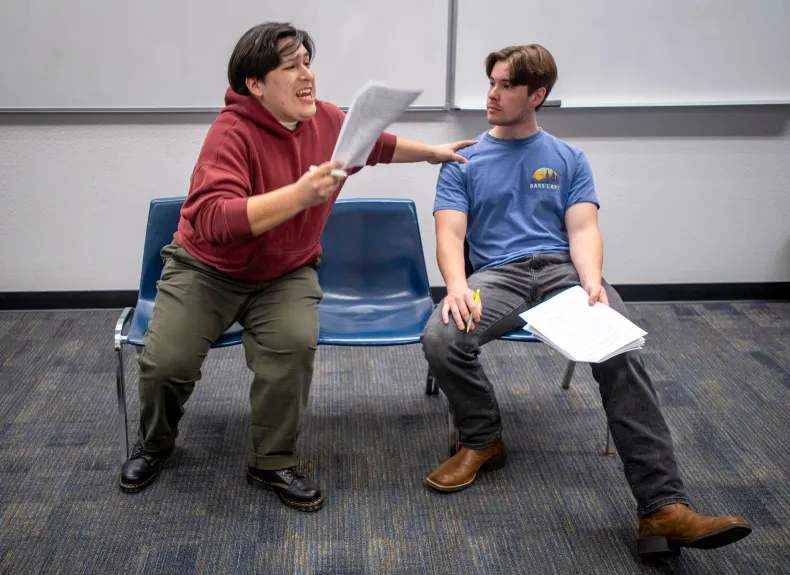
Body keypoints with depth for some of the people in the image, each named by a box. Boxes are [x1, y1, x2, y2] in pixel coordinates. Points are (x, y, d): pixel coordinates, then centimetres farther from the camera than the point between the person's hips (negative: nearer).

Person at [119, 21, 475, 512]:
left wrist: (431, 152, 28)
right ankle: (155, 444, 19)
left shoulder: (328, 120, -3)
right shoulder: (233, 132, -23)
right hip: (208, 269, -3)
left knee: (294, 343, -26)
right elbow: (212, 221, -37)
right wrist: (299, 195, -43)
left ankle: (273, 463, -3)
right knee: (167, 360, -18)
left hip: (286, 273, 3)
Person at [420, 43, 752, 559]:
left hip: (562, 267, 0)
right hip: (497, 274, 0)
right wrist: (457, 286, -21)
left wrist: (592, 283, -18)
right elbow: (450, 234, 2)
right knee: (440, 339, -32)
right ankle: (484, 441, 0)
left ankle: (664, 508, -33)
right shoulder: (464, 161, 14)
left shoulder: (569, 160, 17)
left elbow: (583, 229, 5)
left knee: (622, 353, -30)